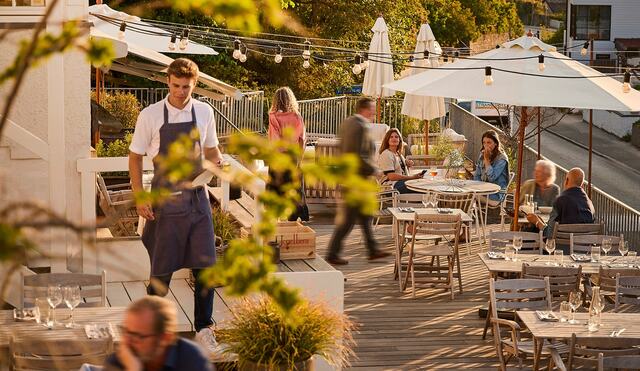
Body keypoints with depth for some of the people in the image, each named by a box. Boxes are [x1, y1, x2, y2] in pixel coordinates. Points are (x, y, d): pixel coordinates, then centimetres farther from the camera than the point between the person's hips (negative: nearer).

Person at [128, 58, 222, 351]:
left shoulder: (204, 112, 4)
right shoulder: (150, 115, -5)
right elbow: (135, 156, 2)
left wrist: (221, 163, -4)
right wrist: (139, 197, -5)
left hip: (196, 198, 3)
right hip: (165, 199, -3)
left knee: (204, 264, 0)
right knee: (163, 267, 3)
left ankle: (203, 328, 12)